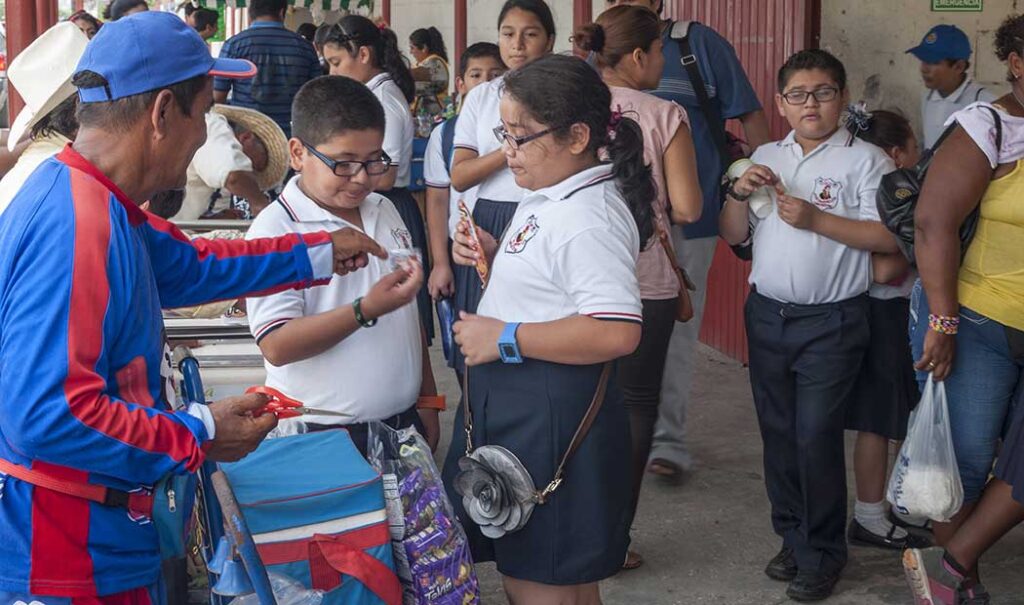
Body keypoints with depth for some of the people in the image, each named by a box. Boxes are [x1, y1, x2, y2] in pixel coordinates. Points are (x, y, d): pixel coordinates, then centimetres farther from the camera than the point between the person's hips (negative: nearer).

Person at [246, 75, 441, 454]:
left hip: (403, 422, 6)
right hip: (322, 436, -6)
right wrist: (366, 310, -29)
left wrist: (428, 400, 17)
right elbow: (276, 346, -21)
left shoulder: (385, 212, 9)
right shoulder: (275, 230, -13)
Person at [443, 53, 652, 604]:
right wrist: (493, 256, 7)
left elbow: (616, 332, -31)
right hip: (508, 406, 10)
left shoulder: (591, 217, -21)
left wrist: (505, 338, -23)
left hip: (551, 417, -10)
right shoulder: (545, 200, 11)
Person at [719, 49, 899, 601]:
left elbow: (890, 236, -14)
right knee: (777, 433, 12)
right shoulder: (765, 158, 12)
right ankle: (793, 538, 26)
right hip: (767, 314, 6)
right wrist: (740, 192, -7)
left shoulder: (865, 160, -5)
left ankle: (822, 555, 9)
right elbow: (733, 235, 12)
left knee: (816, 437, -5)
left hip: (831, 322, -5)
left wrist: (816, 219, -19)